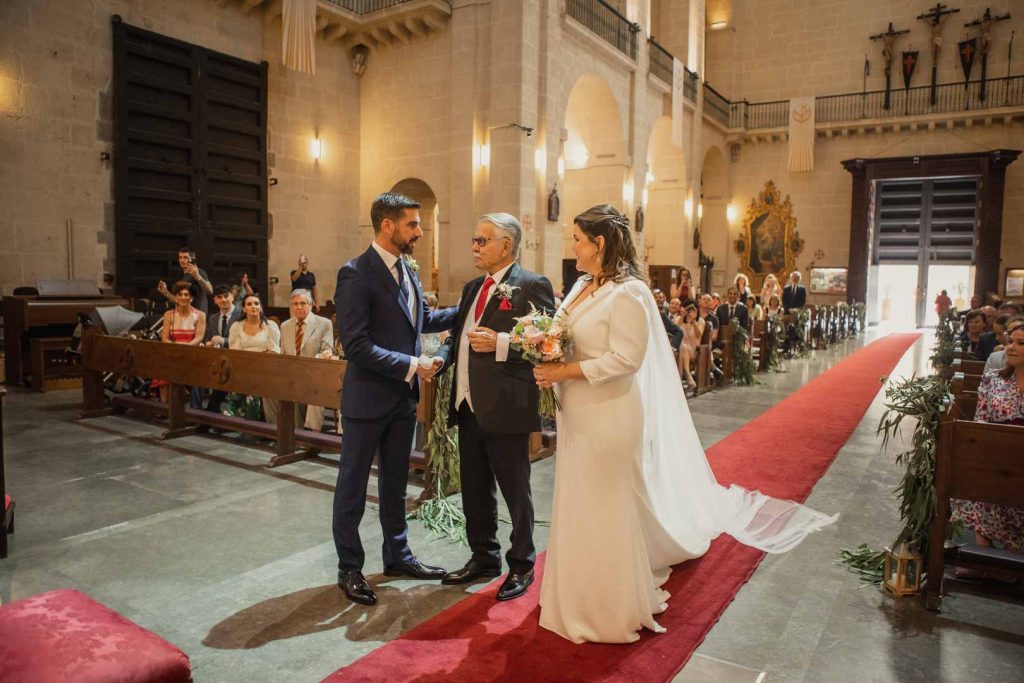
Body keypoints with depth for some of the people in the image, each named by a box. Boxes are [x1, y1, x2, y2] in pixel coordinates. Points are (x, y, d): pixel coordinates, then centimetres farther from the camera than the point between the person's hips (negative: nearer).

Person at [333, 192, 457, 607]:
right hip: (368, 399, -8)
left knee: (395, 483, 19)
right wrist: (411, 366, -20)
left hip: (404, 398, 8)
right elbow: (356, 345, -22)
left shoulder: (407, 272, 8)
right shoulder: (356, 274, -17)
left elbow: (425, 319, 22)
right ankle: (349, 568, 23)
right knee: (353, 486, 9)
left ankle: (397, 556, 34)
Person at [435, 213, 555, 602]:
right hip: (468, 405, 8)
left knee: (515, 492, 9)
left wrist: (500, 344, -25)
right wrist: (441, 357, 2)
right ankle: (484, 558, 36)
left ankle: (521, 566, 27)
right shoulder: (473, 288, 16)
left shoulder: (532, 286, -9)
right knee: (474, 490, 18)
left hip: (506, 408, -8)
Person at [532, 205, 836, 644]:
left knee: (608, 506, 5)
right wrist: (550, 367, -1)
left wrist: (566, 371, -22)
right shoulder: (583, 286, 8)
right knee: (579, 504, 18)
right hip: (577, 415, 9)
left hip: (609, 418, -8)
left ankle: (616, 606, 25)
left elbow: (625, 358, -22)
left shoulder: (626, 293, -17)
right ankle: (582, 594, 38)